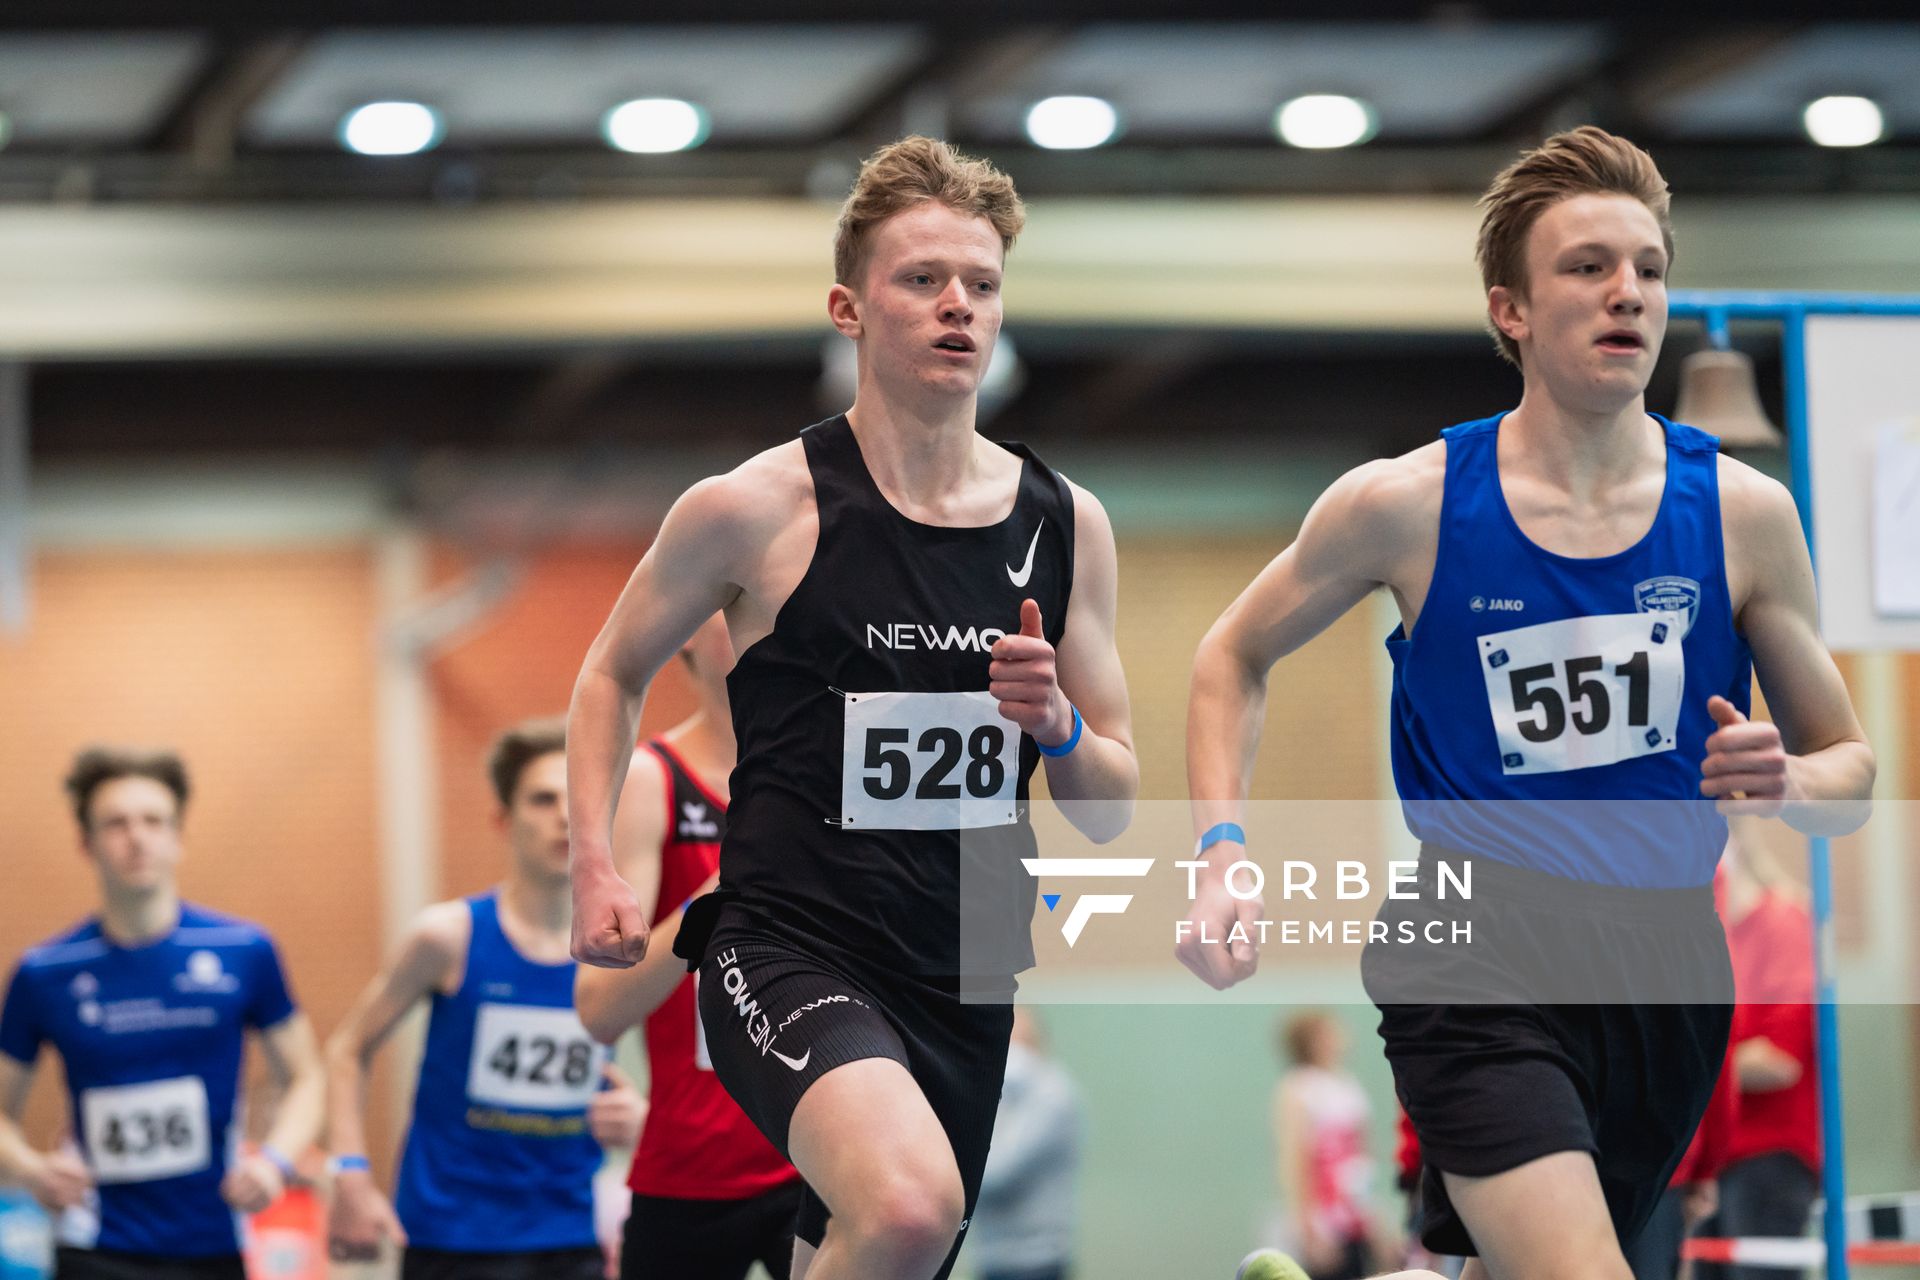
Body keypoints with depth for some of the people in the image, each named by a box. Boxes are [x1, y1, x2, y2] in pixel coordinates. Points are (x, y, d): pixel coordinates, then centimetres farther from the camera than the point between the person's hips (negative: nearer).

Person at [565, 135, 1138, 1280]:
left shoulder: (1067, 525, 6)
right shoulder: (757, 509, -7)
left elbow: (1112, 811, 11)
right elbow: (616, 672, 11)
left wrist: (1058, 726, -11)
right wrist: (596, 866, -2)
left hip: (965, 977, 6)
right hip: (789, 946, -5)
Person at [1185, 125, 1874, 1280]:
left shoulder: (1740, 511, 0)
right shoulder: (1407, 506, -5)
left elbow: (1851, 769, 9)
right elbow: (1234, 655, 13)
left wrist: (1787, 783, -15)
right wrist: (1223, 850, -1)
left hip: (1665, 965, 4)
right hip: (1481, 958, -4)